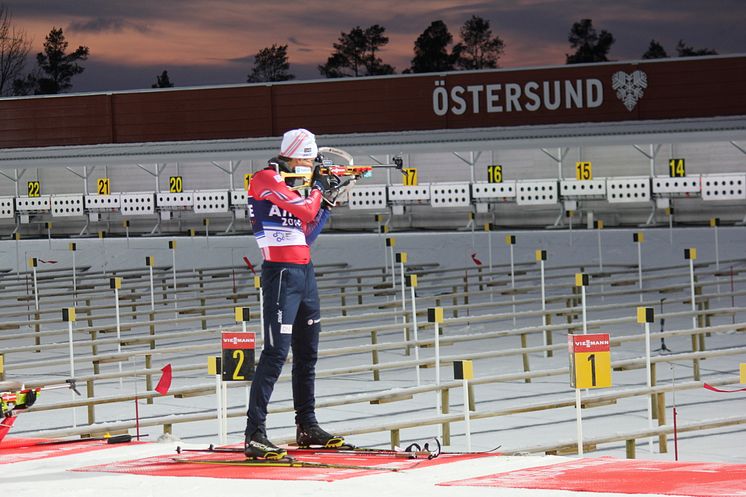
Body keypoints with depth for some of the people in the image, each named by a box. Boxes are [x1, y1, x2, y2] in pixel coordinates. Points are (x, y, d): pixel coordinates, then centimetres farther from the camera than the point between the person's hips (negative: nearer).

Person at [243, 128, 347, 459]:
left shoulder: (291, 188, 18)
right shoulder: (266, 179, -9)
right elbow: (305, 210, -18)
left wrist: (327, 201, 13)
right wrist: (318, 189, 1)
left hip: (304, 272, 10)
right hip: (281, 273, -10)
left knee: (307, 351, 16)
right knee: (277, 351, -15)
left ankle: (307, 426, 27)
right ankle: (255, 435, -17)